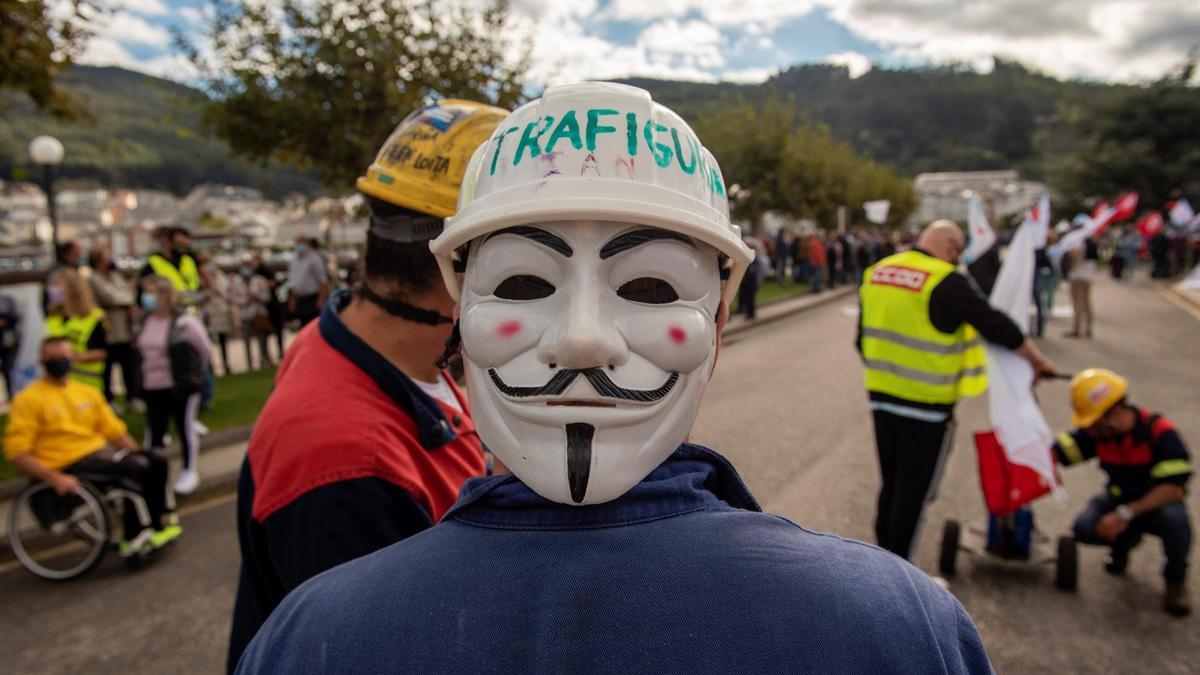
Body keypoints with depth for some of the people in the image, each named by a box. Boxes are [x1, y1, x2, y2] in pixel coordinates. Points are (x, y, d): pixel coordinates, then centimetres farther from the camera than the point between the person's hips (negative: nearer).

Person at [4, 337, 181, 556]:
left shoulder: (88, 392, 16)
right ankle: (133, 538, -14)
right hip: (69, 465, -6)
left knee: (157, 461, -13)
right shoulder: (28, 399, -2)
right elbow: (16, 451, -10)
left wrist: (138, 455, 3)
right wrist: (55, 478, -21)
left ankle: (158, 520, -1)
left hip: (100, 452, 6)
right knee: (136, 468, -26)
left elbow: (115, 431, 18)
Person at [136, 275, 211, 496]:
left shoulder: (185, 321, -15)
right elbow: (144, 350, 18)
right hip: (153, 387, 5)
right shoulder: (146, 321, 3)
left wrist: (191, 372, 5)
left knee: (186, 427, 6)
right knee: (154, 430, 8)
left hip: (183, 386, -5)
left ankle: (190, 471, 21)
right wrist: (147, 374, 13)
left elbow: (205, 348, -6)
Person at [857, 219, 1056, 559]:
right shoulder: (946, 282, -15)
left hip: (881, 395, 6)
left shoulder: (876, 272, 5)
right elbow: (996, 326, -10)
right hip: (927, 404, -6)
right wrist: (1038, 361, 6)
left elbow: (863, 338, 13)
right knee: (915, 492, 7)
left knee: (891, 484, 20)